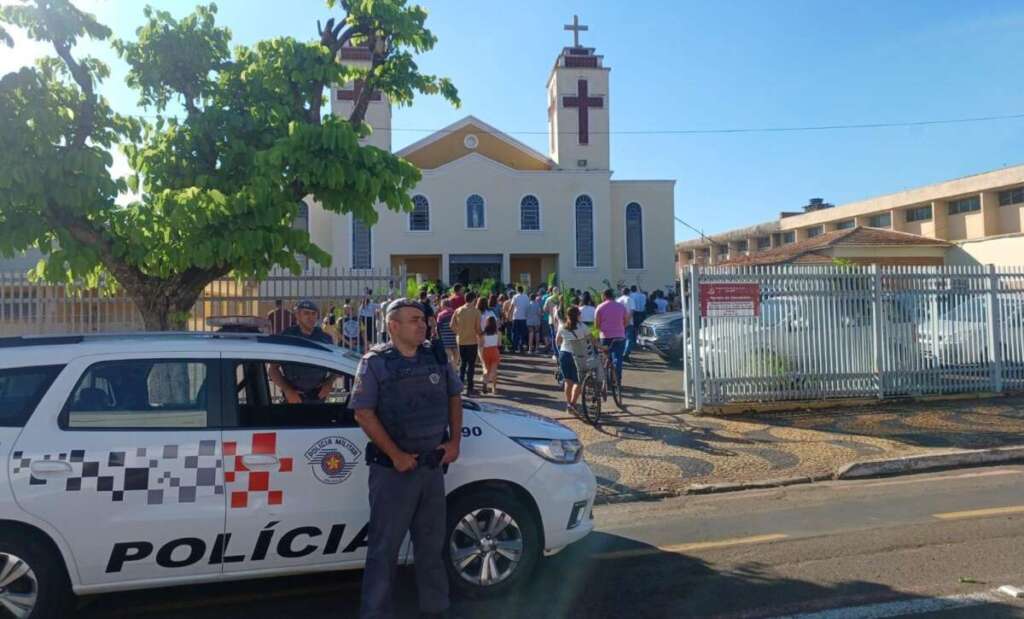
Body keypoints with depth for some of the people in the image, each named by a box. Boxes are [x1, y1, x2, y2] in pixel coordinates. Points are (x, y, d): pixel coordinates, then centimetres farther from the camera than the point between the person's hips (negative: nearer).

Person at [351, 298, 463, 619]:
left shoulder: (436, 357, 5)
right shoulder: (375, 363, -9)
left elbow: (454, 397, 14)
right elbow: (363, 413, -14)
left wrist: (454, 441, 3)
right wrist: (395, 454, -17)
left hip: (433, 467, 5)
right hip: (393, 469, -5)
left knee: (432, 543, 18)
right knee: (384, 547, 4)